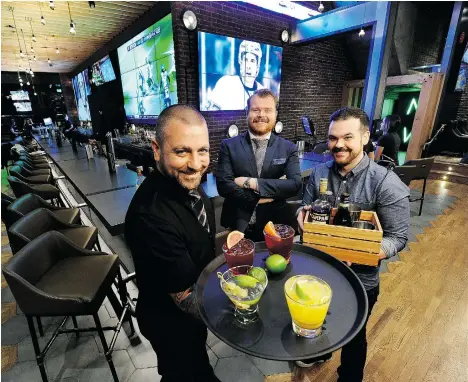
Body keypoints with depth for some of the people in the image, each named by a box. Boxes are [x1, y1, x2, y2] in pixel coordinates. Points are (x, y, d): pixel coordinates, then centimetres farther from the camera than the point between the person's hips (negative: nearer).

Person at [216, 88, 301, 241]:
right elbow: (223, 185, -12)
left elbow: (295, 184, -13)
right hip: (238, 226, -1)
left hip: (275, 226, 1)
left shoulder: (288, 148, 0)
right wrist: (259, 198, -17)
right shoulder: (229, 146, -3)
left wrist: (251, 182, -18)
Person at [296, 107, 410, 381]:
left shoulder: (387, 183, -21)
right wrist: (302, 215, -20)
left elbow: (397, 237, -18)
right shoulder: (319, 173, -7)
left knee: (353, 338, 24)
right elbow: (305, 209, 3)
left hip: (359, 280, -3)